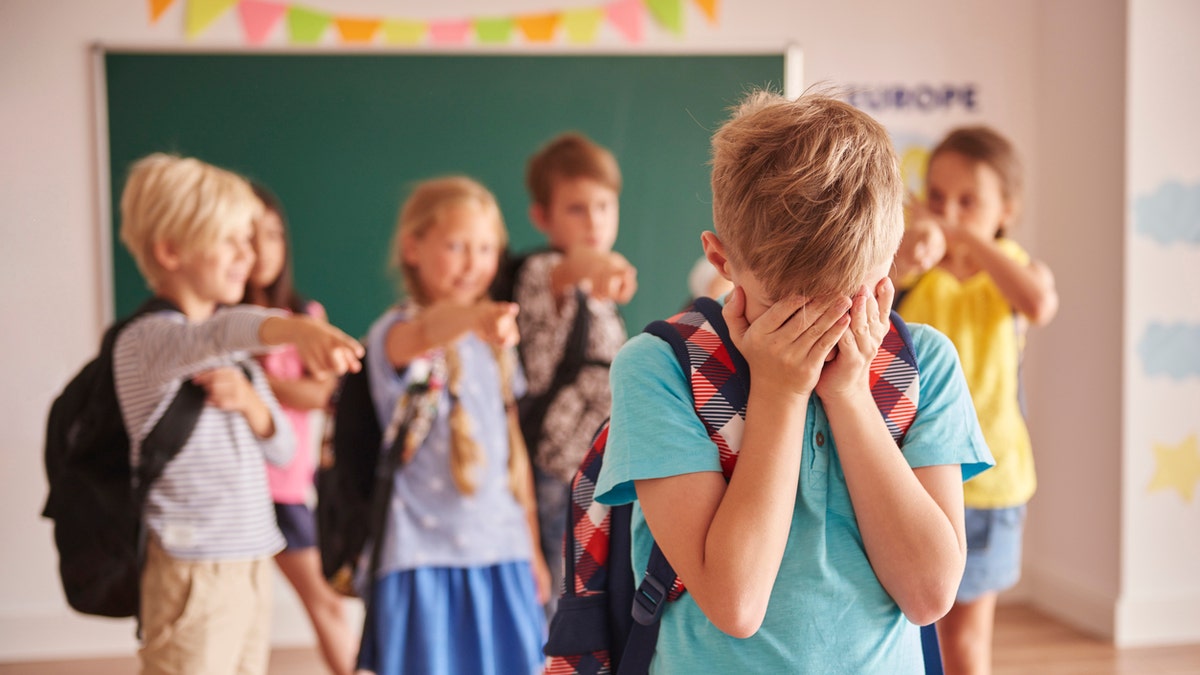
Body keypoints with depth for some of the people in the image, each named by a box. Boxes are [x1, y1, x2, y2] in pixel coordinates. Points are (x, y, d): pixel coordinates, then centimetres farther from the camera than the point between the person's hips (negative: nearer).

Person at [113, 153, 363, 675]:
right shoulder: (146, 339, -12)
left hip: (251, 565, 7)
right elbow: (212, 336, -35)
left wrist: (250, 401, -8)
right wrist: (290, 327, -54)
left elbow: (280, 449, 14)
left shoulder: (238, 350, 16)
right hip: (193, 569, -7)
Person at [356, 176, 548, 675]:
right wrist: (472, 316, -57)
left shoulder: (496, 341, 11)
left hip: (501, 551, 5)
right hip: (425, 554, -5)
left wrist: (531, 546, 18)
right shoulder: (395, 333, -9)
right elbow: (422, 334, -34)